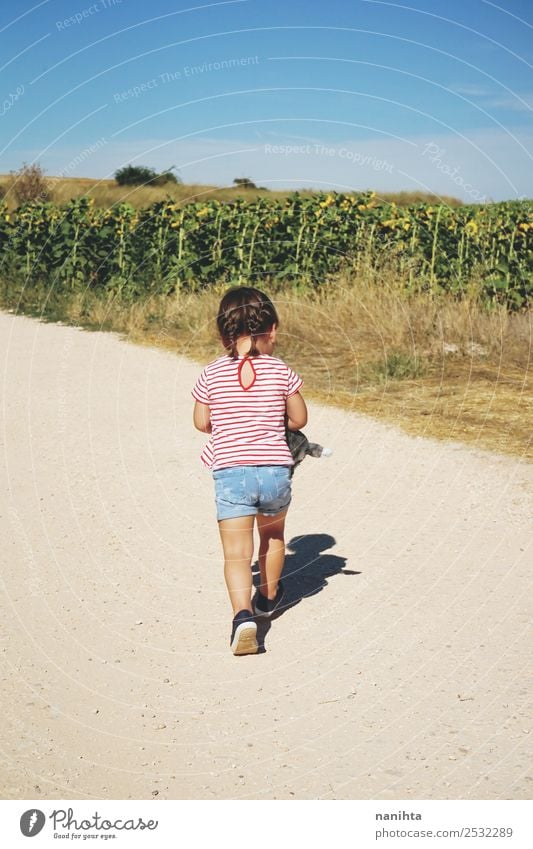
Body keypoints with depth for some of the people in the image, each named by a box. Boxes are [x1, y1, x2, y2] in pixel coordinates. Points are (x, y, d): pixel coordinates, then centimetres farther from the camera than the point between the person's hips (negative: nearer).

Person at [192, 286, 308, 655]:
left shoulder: (211, 374, 0)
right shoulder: (281, 371, -1)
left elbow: (201, 422, 8)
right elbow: (299, 419, 6)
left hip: (230, 473, -1)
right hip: (275, 470, 2)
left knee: (237, 552, -4)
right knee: (272, 534, 28)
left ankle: (243, 614, -26)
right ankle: (268, 597, 46)